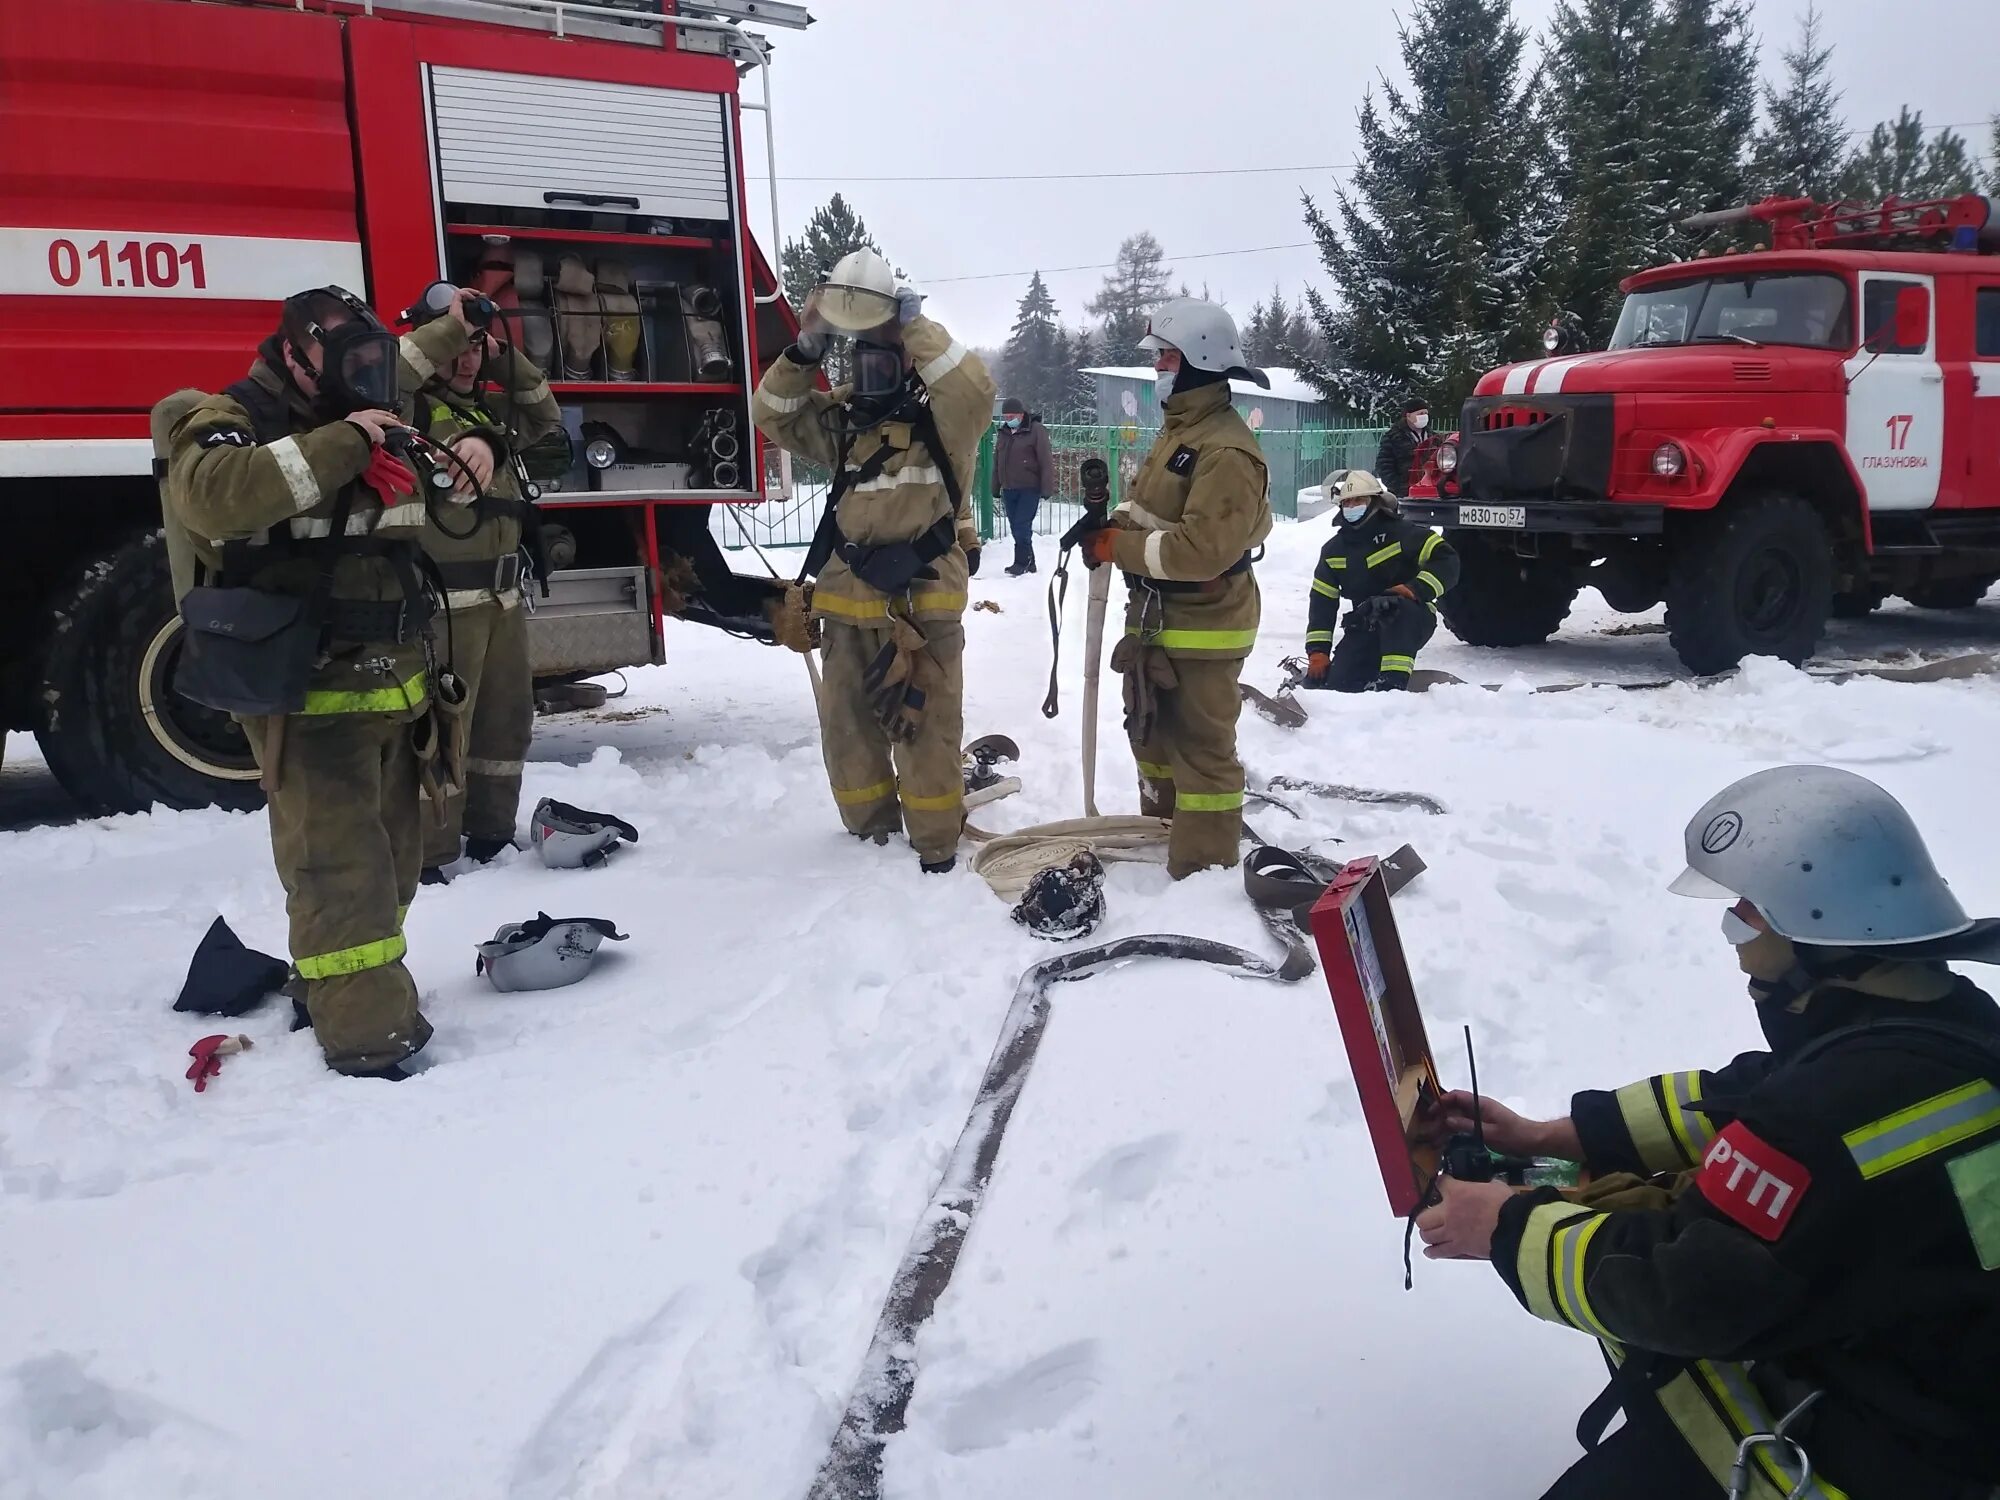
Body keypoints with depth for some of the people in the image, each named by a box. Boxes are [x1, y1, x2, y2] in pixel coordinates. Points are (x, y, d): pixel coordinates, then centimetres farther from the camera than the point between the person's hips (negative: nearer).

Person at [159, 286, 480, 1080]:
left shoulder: (381, 431, 15)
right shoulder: (227, 425, -7)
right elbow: (213, 497, -31)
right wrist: (338, 444, -26)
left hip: (395, 687, 8)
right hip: (308, 694, -8)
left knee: (391, 860, 14)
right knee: (338, 866, -10)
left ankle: (367, 988, 28)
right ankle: (366, 1029, -6)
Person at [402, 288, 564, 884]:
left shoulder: (489, 409, 19)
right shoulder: (412, 409, -4)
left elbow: (545, 417, 28)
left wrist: (507, 356, 15)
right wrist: (450, 323, -16)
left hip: (502, 593, 8)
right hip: (443, 595, -8)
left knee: (506, 716, 14)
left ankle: (492, 833, 25)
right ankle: (426, 852, -2)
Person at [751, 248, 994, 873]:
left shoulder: (941, 418, -4)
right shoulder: (843, 418, 11)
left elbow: (974, 389, -24)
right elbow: (773, 414, 8)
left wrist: (916, 324, -21)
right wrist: (805, 351, -6)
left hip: (923, 604, -5)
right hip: (848, 605, 6)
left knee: (925, 731, 0)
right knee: (847, 728, 14)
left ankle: (936, 849, 13)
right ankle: (870, 834, 31)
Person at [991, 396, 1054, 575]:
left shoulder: (1036, 430, -7)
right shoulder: (1003, 433, 12)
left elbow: (1046, 462, -11)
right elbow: (997, 463, 18)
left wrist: (1046, 490, -15)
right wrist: (996, 490, 16)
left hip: (1029, 488, -6)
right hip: (1009, 489, 6)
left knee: (1022, 526, -11)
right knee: (1016, 527, 8)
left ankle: (1021, 562, -2)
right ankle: (1029, 563, 17)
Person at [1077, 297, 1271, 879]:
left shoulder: (1226, 449, -23)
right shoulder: (1178, 428, 11)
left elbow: (1201, 548, -31)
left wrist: (1117, 546, -23)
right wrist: (1111, 525, -3)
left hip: (1201, 626, -11)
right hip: (1157, 617, 11)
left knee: (1201, 749, -2)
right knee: (1152, 732, 24)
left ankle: (1204, 870, 8)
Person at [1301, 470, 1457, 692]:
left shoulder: (1402, 533, -11)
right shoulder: (1333, 550, 5)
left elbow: (1447, 560, -17)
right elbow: (1321, 603, 4)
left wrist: (1414, 589, -30)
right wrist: (1317, 652, -4)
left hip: (1412, 620, -4)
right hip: (1365, 628, 5)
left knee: (1397, 607, -40)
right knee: (1336, 682, -12)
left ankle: (1394, 680, -39)